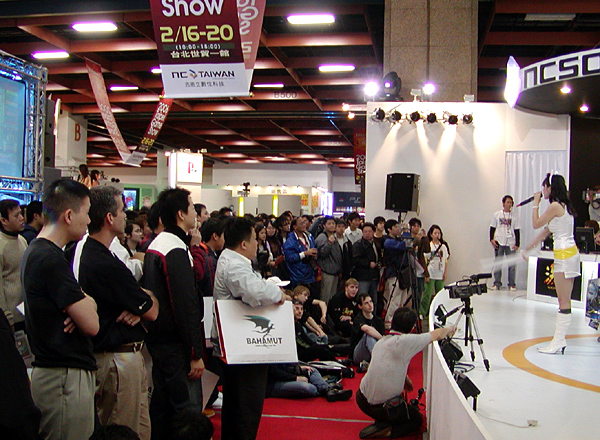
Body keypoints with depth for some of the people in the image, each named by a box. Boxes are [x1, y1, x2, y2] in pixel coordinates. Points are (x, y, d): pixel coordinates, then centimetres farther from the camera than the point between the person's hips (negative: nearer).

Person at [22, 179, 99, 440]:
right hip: (65, 377, -10)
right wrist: (89, 303, 1)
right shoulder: (51, 259, -21)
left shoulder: (35, 252, 11)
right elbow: (91, 325, -20)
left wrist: (81, 305, -7)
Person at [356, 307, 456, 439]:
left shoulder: (381, 342, 3)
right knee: (417, 419, 20)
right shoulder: (404, 341, -19)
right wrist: (449, 329, 13)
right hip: (381, 407, -7)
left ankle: (381, 424, 16)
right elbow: (437, 335, -6)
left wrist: (405, 379, 29)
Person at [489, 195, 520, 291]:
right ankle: (497, 284, 6)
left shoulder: (515, 216, 6)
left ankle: (512, 284, 7)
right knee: (497, 263, 1)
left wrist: (517, 244, 0)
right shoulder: (496, 214, 6)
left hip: (511, 243, 0)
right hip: (499, 242, 0)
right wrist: (491, 239, -2)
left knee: (511, 264, 0)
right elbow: (492, 227, 9)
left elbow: (517, 231, 6)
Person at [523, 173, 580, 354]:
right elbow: (546, 231, 21)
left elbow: (536, 224, -6)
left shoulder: (555, 206, -13)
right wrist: (528, 248, 25)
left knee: (564, 301, -7)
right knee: (564, 300, 10)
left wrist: (536, 204, 5)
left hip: (564, 255, -10)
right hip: (569, 253, 10)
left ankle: (559, 341, -4)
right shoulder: (563, 206, 16)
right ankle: (559, 340, 13)